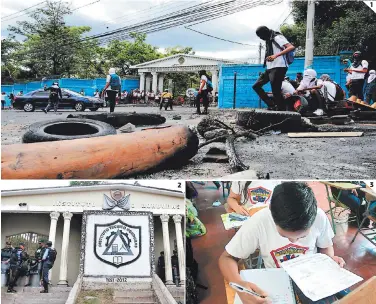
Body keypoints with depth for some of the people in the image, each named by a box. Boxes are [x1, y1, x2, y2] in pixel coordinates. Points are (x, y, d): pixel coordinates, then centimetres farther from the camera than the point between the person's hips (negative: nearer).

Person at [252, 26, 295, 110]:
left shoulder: (277, 38, -7)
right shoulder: (269, 40, 20)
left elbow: (291, 47, -21)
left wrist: (276, 55, -30)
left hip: (278, 68, -10)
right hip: (270, 68, 10)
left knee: (276, 91, -11)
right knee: (256, 86, 6)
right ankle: (271, 105, 6)